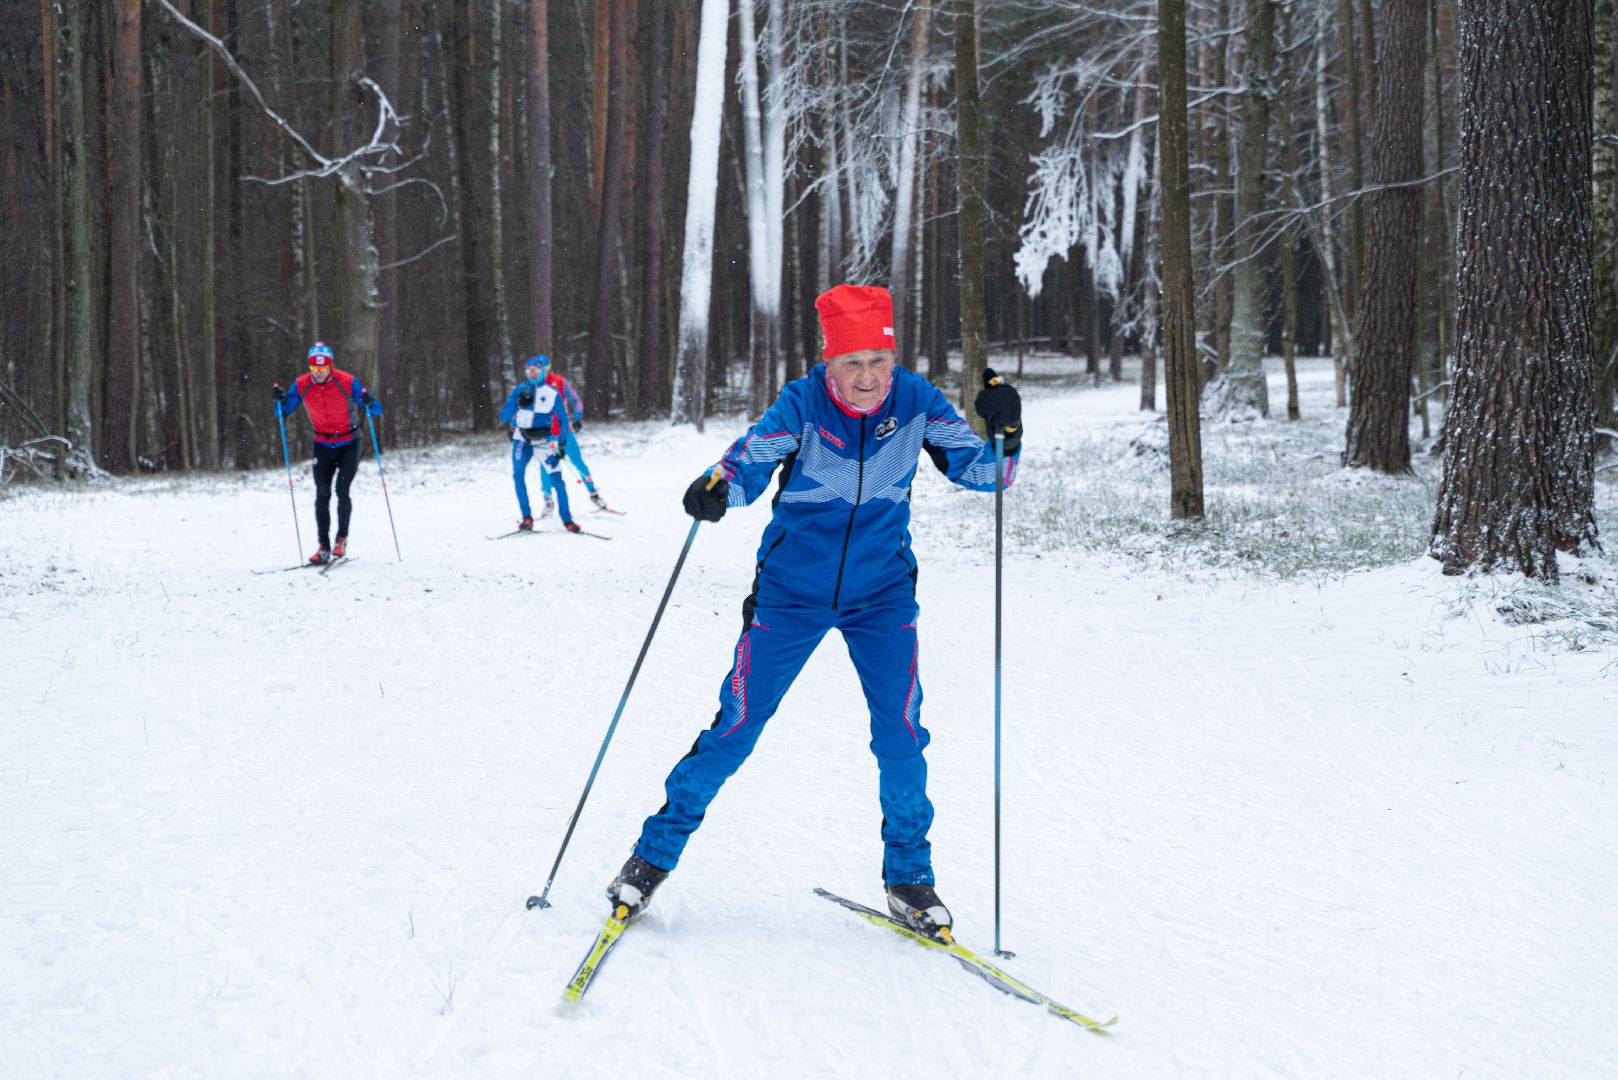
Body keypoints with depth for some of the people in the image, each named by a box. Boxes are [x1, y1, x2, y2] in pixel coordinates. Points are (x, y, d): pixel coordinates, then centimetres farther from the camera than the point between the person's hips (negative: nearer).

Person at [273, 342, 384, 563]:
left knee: (342, 490, -15)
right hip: (323, 445, 3)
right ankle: (324, 547, -1)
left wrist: (369, 403, -37)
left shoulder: (347, 382, -17)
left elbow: (377, 410, -14)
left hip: (349, 444, -3)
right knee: (322, 495, -6)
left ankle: (342, 539, 2)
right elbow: (284, 412, -1)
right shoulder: (302, 385, -9)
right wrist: (280, 400, -22)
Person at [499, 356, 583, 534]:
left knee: (557, 479, -9)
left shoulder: (552, 393, 1)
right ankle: (527, 517, -8)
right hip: (522, 439, 1)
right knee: (518, 475, -16)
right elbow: (504, 415, -1)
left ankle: (567, 520, 1)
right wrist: (519, 404, -19)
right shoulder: (519, 390, 4)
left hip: (544, 440, -1)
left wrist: (561, 443, -6)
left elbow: (563, 420, 5)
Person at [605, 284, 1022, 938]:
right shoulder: (803, 404, -19)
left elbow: (980, 473, -10)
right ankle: (656, 853, 16)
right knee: (737, 727, -1)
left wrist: (1004, 434, -31)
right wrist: (713, 490, -49)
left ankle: (908, 876, 14)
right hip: (791, 592, -1)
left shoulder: (915, 401, -12)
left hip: (882, 595, 2)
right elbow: (747, 464, -26)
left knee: (901, 736, -7)